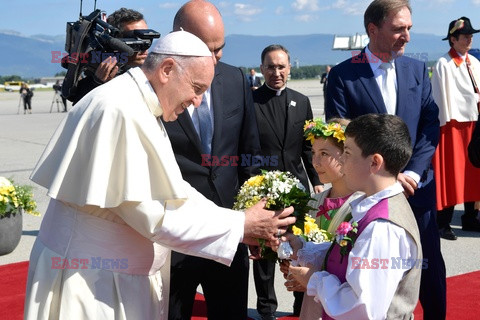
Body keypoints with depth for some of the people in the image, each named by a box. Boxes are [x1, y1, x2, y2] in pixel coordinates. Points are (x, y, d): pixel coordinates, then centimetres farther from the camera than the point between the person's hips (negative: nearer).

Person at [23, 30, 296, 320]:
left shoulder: (140, 108, 9)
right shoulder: (120, 109, -22)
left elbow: (171, 192, 9)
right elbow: (152, 212, -23)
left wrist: (242, 228, 0)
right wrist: (240, 225, -16)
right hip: (91, 281, -9)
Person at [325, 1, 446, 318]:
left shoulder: (418, 70, 5)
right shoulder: (343, 76, -6)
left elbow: (431, 126, 2)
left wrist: (413, 173, -11)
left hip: (416, 188, 3)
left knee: (431, 267, 12)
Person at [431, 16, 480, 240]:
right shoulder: (444, 65, -10)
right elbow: (441, 98, -11)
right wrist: (446, 124, -13)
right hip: (453, 126, -7)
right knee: (450, 174, -2)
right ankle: (443, 224, 5)